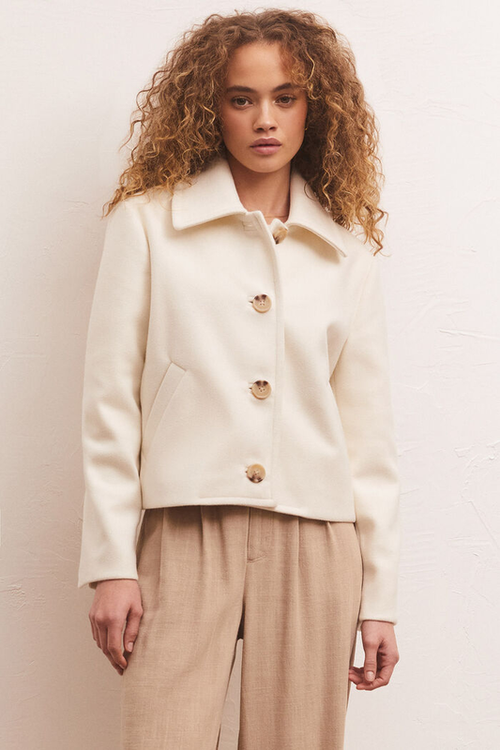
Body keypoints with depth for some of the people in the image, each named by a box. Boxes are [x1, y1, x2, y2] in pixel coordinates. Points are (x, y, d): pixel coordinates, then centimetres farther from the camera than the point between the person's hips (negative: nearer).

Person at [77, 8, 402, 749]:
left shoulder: (349, 250, 11)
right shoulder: (148, 223, 5)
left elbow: (369, 429, 10)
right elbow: (111, 402, 2)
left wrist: (380, 594, 7)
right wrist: (111, 565, -4)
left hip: (315, 542, 2)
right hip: (186, 531, -2)